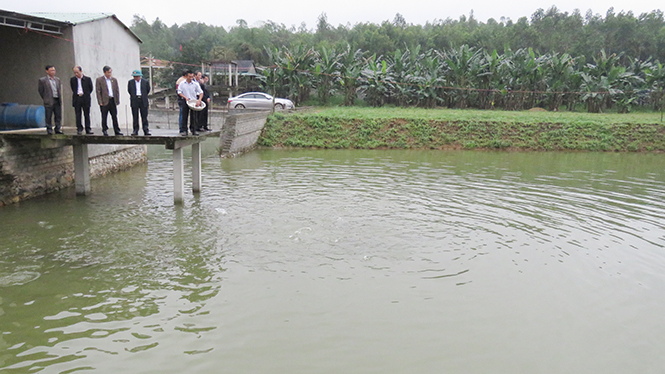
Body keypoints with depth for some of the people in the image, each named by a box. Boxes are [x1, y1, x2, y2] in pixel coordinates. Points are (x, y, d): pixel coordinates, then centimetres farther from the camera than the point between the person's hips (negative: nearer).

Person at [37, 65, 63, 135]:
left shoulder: (57, 79, 13)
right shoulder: (42, 80, -2)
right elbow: (40, 90, 3)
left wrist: (60, 98, 12)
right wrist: (45, 98, 4)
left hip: (57, 101, 4)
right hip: (49, 101, -4)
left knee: (58, 116, 6)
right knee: (48, 117, 0)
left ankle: (58, 129, 14)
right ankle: (49, 130, 7)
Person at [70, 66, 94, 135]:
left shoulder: (87, 79, 1)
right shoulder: (72, 79, 6)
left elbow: (90, 89, 7)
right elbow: (73, 89, 15)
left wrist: (85, 94, 3)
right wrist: (77, 94, 5)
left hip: (85, 99, -1)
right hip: (77, 99, 1)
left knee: (87, 115, 2)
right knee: (78, 115, 2)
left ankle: (88, 129, 6)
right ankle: (79, 129, 8)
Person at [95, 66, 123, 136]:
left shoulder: (114, 80, 12)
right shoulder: (99, 80, 0)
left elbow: (117, 91, 13)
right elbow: (98, 91, -4)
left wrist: (117, 101, 6)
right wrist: (100, 102, -11)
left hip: (113, 101, 3)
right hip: (104, 101, -3)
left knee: (115, 117, 5)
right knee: (104, 117, 2)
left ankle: (117, 131, 8)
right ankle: (105, 131, 10)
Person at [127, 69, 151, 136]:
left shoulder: (145, 82, 2)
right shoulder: (130, 82, 6)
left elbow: (148, 90, 13)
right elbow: (129, 90, 16)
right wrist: (133, 96, 13)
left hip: (143, 101, -1)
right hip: (134, 101, 1)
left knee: (144, 116, -2)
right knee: (135, 117, 3)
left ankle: (146, 130, 0)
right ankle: (135, 130, 7)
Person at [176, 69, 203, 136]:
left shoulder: (195, 84, 1)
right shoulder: (182, 83, 1)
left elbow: (201, 92, 1)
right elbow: (179, 92, 1)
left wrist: (199, 100, -13)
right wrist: (185, 97, -14)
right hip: (185, 101, 0)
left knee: (193, 116, 2)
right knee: (184, 116, 0)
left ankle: (194, 130, 10)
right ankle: (184, 130, 4)